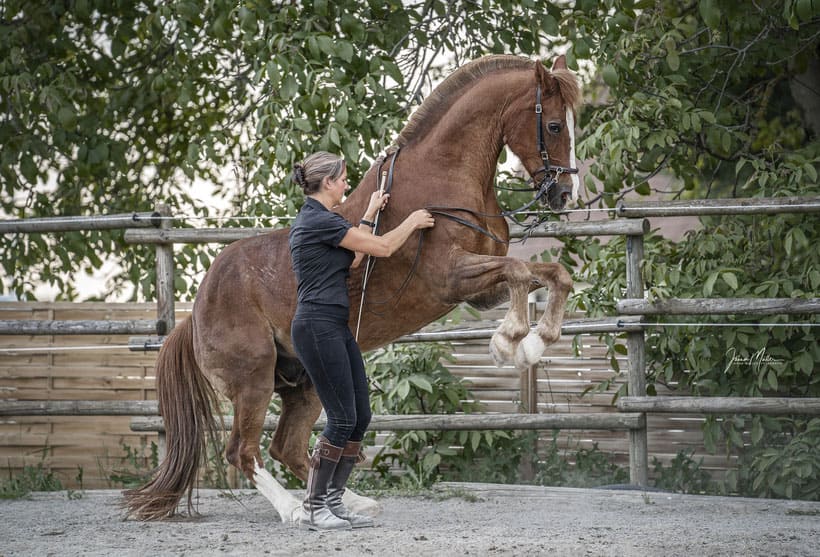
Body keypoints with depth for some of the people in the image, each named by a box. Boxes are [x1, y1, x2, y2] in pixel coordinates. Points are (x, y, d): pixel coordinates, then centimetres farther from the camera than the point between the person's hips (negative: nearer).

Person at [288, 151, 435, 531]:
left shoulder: (313, 219, 16)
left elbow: (352, 259, 26)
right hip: (319, 327, -10)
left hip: (335, 328, 10)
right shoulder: (320, 221, -15)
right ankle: (313, 510, -1)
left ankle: (332, 502, 12)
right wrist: (413, 221, 8)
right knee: (342, 418, -7)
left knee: (359, 417, 9)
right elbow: (382, 248, -9)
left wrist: (370, 215, 29)